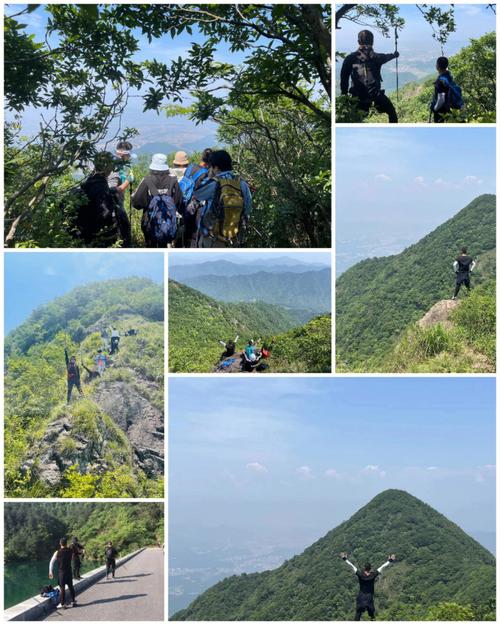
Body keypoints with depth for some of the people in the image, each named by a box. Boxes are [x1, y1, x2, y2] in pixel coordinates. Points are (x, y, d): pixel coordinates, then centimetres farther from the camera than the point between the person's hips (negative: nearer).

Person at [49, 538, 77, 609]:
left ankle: (63, 604, 5)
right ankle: (73, 601, 25)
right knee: (70, 586, 16)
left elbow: (52, 562, -9)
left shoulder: (57, 552, -11)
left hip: (61, 572, -3)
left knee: (62, 588, 2)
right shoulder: (70, 551, -3)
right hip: (69, 571, 3)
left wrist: (50, 571, -1)